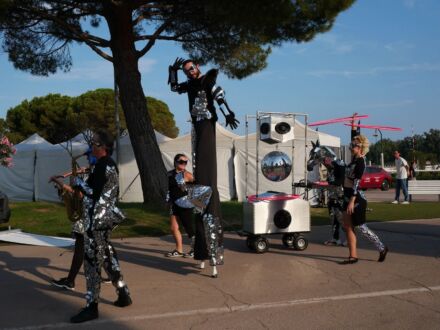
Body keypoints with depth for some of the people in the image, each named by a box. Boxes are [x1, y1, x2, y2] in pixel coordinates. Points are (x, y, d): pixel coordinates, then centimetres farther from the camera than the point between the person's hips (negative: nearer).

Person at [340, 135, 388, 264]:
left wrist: (352, 201, -25)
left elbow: (356, 183, -22)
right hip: (348, 196, 9)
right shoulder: (354, 159, 7)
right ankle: (353, 256, 12)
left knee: (360, 227, 0)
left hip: (356, 198, -9)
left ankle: (382, 248, 16)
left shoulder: (360, 162, -17)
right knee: (348, 227, 7)